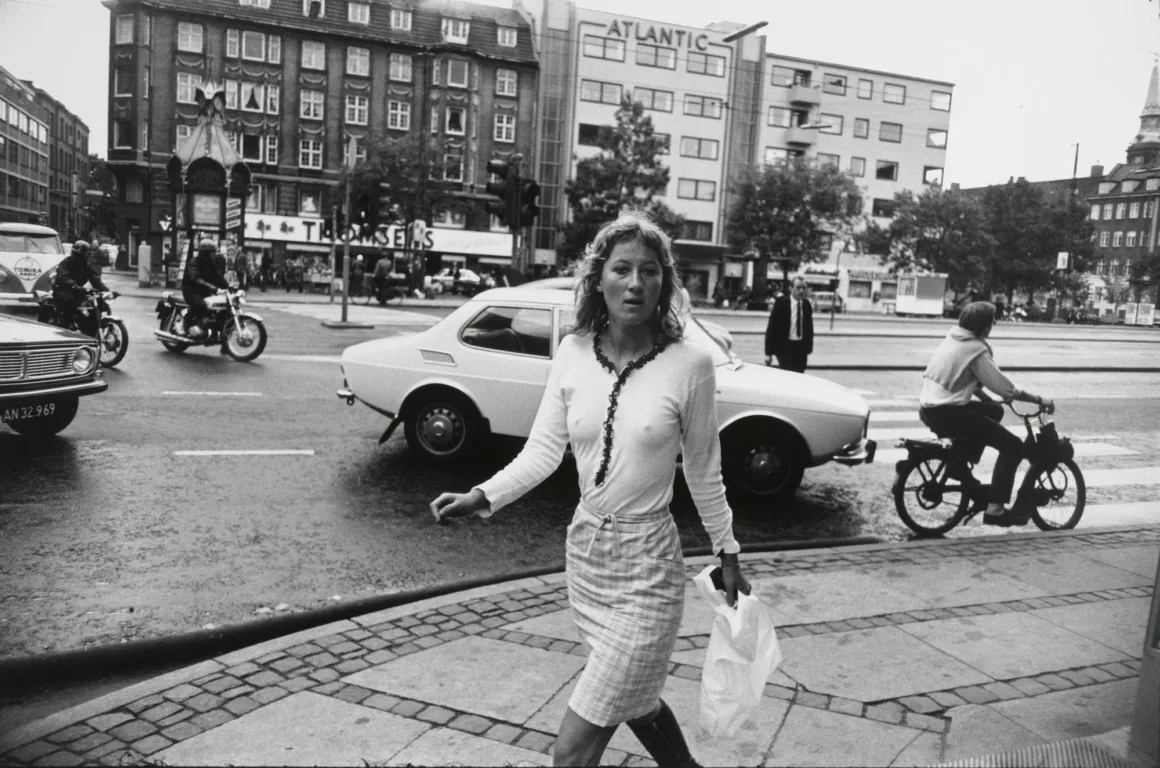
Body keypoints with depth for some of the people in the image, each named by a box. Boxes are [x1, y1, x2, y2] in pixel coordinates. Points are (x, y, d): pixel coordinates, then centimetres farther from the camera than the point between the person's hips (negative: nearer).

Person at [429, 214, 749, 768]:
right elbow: (542, 450, -3)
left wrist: (727, 553, 6)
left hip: (645, 562, -4)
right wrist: (482, 497, -18)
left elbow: (703, 470, -3)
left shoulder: (689, 363, -14)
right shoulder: (573, 352, -4)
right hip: (584, 549, 5)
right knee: (634, 699, 26)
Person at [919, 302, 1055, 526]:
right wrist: (1039, 400, -2)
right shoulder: (976, 350, -13)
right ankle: (995, 509, -5)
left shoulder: (953, 338, 12)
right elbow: (1006, 389, -13)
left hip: (928, 408, 9)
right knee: (1013, 446, -2)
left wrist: (988, 398, 19)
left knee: (994, 410, 29)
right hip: (946, 413, -9)